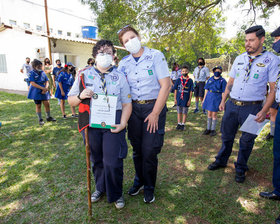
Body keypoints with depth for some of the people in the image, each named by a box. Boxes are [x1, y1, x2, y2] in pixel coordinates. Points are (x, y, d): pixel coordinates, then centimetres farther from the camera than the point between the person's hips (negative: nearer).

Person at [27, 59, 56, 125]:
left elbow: (47, 81, 8)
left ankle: (49, 117, 20)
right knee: (38, 105, 5)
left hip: (44, 92, 4)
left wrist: (46, 88, -11)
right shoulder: (32, 73, -8)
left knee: (47, 104, 3)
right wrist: (42, 88, -21)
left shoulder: (43, 73, 6)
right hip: (36, 92, -4)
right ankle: (40, 119, 16)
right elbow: (33, 83, -16)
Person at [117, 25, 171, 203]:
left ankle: (149, 187, 23)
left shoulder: (156, 56, -5)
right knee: (137, 149, 12)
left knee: (149, 151, -1)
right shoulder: (124, 63, 8)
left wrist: (155, 113, -14)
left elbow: (165, 86, -11)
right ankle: (139, 180, 35)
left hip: (154, 106, -4)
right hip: (133, 108, 4)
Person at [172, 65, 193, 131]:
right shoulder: (178, 80, 0)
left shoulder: (190, 81, -3)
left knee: (184, 113, 8)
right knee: (179, 112, 12)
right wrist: (175, 98, 1)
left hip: (186, 99, -1)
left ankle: (183, 124, 20)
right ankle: (179, 124, 24)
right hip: (179, 99, 1)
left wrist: (189, 100, -4)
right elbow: (175, 90, 3)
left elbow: (191, 91, -1)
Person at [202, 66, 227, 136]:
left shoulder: (222, 81, -4)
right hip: (209, 97, 4)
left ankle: (213, 130, 14)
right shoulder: (210, 79, 8)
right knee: (209, 113, 10)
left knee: (214, 114, 1)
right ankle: (208, 129, 20)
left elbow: (223, 92, -6)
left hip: (217, 98, -4)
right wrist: (204, 99, 10)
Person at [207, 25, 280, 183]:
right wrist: (223, 100, 10)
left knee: (247, 141, 9)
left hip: (252, 108, -4)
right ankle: (221, 161, 34)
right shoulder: (239, 58, 9)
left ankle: (241, 169, 28)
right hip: (232, 105, 4)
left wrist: (264, 111, -15)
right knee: (227, 136, 14)